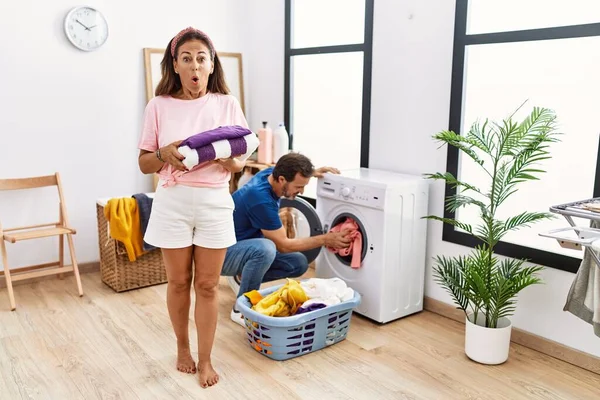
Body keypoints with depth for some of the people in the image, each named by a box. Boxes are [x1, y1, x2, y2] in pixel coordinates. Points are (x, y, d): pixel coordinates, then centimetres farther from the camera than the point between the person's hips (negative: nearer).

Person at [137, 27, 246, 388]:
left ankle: (205, 359, 22)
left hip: (215, 201, 0)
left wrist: (226, 157, -19)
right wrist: (164, 154, -17)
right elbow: (144, 163, 4)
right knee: (178, 281, 12)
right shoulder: (159, 106, -1)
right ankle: (183, 346, 35)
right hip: (173, 202, 0)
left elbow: (241, 163, 4)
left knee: (208, 285, 7)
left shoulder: (228, 104, 1)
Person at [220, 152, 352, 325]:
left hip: (248, 246, 9)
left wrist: (313, 172, 0)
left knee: (299, 263, -5)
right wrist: (325, 239, -19)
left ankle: (242, 277, 10)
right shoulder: (261, 199, -32)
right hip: (224, 252, -8)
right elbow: (283, 245, -22)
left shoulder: (272, 172, -9)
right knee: (266, 248, -39)